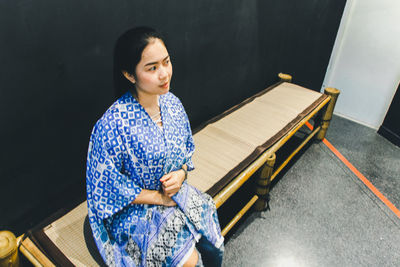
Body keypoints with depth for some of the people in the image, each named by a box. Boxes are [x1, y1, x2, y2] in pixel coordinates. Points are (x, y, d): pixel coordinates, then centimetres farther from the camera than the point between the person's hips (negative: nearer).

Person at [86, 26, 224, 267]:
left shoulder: (173, 103, -6)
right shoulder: (113, 123, -25)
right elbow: (108, 186, -17)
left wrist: (181, 173, -11)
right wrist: (159, 198, -14)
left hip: (177, 192, 5)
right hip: (136, 209, -5)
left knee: (212, 247, -4)